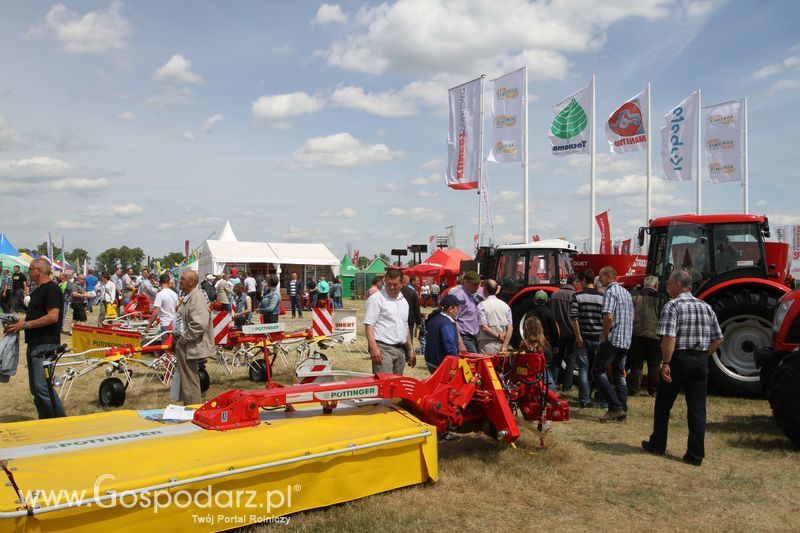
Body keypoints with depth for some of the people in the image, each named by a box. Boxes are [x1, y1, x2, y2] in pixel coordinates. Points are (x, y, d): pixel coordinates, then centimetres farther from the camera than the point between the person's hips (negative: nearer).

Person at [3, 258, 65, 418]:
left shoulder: (51, 289, -12)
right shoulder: (38, 291, 19)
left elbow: (52, 317, -21)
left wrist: (26, 324, -17)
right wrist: (18, 323, 10)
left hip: (45, 345, -10)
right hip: (34, 344, 11)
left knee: (41, 387, -12)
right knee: (36, 387, 13)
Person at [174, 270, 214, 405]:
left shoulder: (196, 298, -20)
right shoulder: (187, 297, 12)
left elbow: (199, 324, -30)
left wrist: (183, 339, -20)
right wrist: (177, 336, 13)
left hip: (190, 347, -10)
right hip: (184, 346, 10)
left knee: (190, 382, 0)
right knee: (187, 380, 20)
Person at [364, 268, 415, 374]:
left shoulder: (404, 301, 17)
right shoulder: (376, 299, -6)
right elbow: (369, 325, -13)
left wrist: (410, 350, 23)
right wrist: (373, 348, -23)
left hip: (400, 350, 7)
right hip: (383, 349, -7)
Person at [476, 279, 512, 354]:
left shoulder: (482, 305, -7)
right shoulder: (505, 305, 7)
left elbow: (484, 327, -14)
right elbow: (510, 328, 2)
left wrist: (499, 336, -4)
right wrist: (505, 346, -1)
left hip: (487, 345, -5)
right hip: (501, 344, 5)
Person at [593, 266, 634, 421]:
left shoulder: (610, 292, -12)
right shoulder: (626, 292, 17)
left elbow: (608, 316, -23)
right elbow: (632, 316, 22)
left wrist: (604, 336, -12)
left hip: (612, 340, -9)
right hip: (626, 341, 9)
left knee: (597, 371, -3)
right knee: (619, 375, 13)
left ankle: (615, 407, -8)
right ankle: (622, 411, 13)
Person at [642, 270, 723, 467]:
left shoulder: (672, 306, -10)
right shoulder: (705, 307, 10)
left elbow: (669, 338, -20)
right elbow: (718, 339, 13)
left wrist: (665, 363, -16)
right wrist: (703, 356, 17)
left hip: (679, 359, -5)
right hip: (701, 361, 5)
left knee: (663, 405, 11)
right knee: (697, 409, 7)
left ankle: (657, 445, 23)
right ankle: (695, 455, 8)